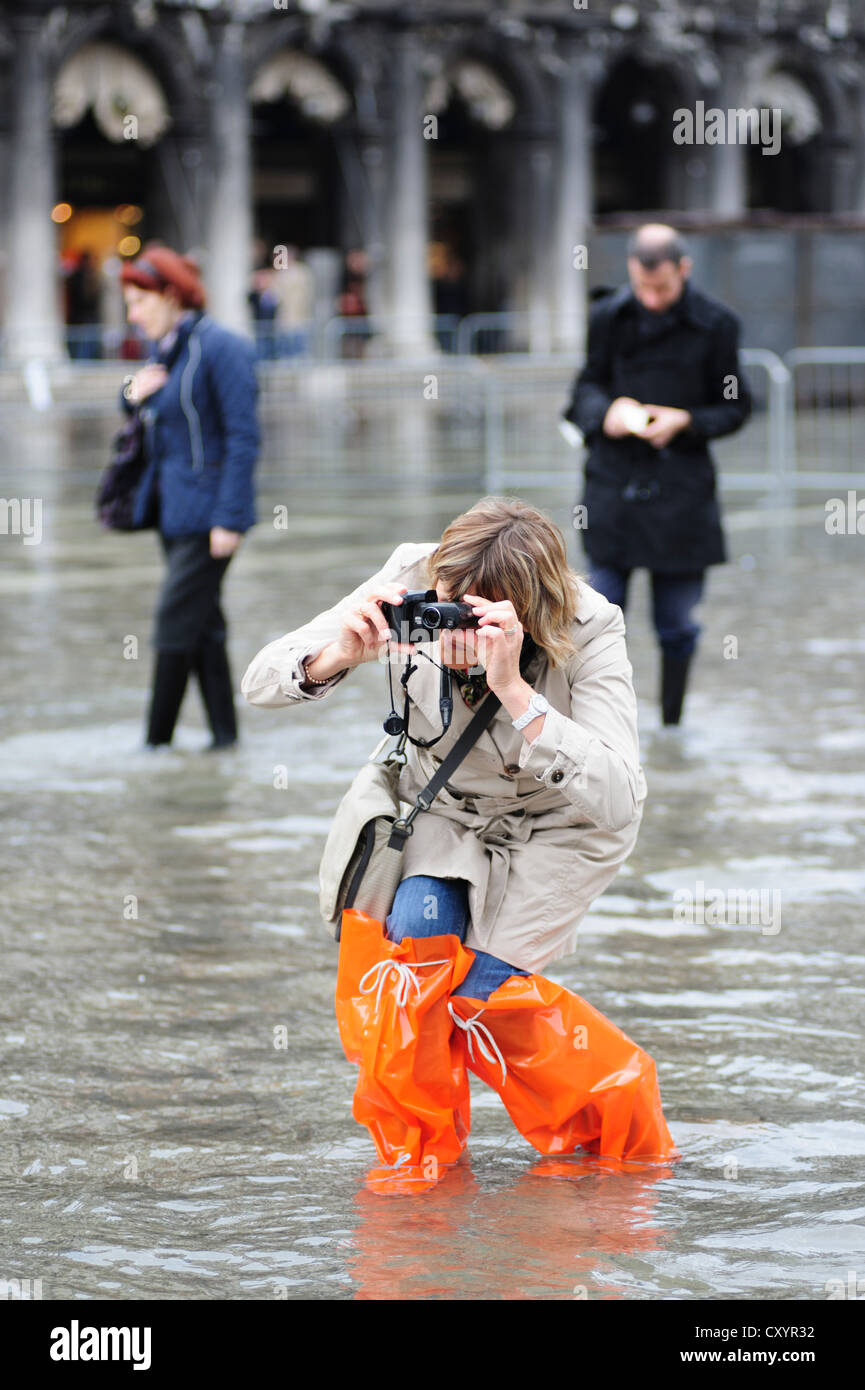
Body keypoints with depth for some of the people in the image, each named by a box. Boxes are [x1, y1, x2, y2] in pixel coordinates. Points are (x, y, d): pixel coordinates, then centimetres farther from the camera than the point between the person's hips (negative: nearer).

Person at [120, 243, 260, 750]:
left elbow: (243, 438, -17)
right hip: (173, 507, 9)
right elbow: (159, 423, 24)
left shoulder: (220, 348, -15)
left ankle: (158, 740, -5)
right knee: (203, 623, 11)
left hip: (208, 509, -9)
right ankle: (224, 732, 17)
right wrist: (135, 396, 0)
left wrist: (229, 519, -21)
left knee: (177, 622, -9)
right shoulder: (167, 349, 11)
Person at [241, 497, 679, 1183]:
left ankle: (627, 1133, 11)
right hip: (442, 809, 3)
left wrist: (514, 691, -52)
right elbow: (261, 681, -21)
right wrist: (340, 656, -43)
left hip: (559, 823, -3)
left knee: (477, 988, -15)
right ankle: (418, 1153, 1)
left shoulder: (589, 631, -33)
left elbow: (618, 800, -43)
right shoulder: (410, 581, -26)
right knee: (417, 939, -22)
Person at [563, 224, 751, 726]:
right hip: (615, 483, 1)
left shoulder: (715, 325, -3)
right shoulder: (610, 316, 1)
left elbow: (736, 407, 4)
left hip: (682, 490, -1)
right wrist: (607, 410, -12)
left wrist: (686, 421, -14)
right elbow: (586, 387, 11)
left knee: (676, 623, 5)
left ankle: (672, 726, 20)